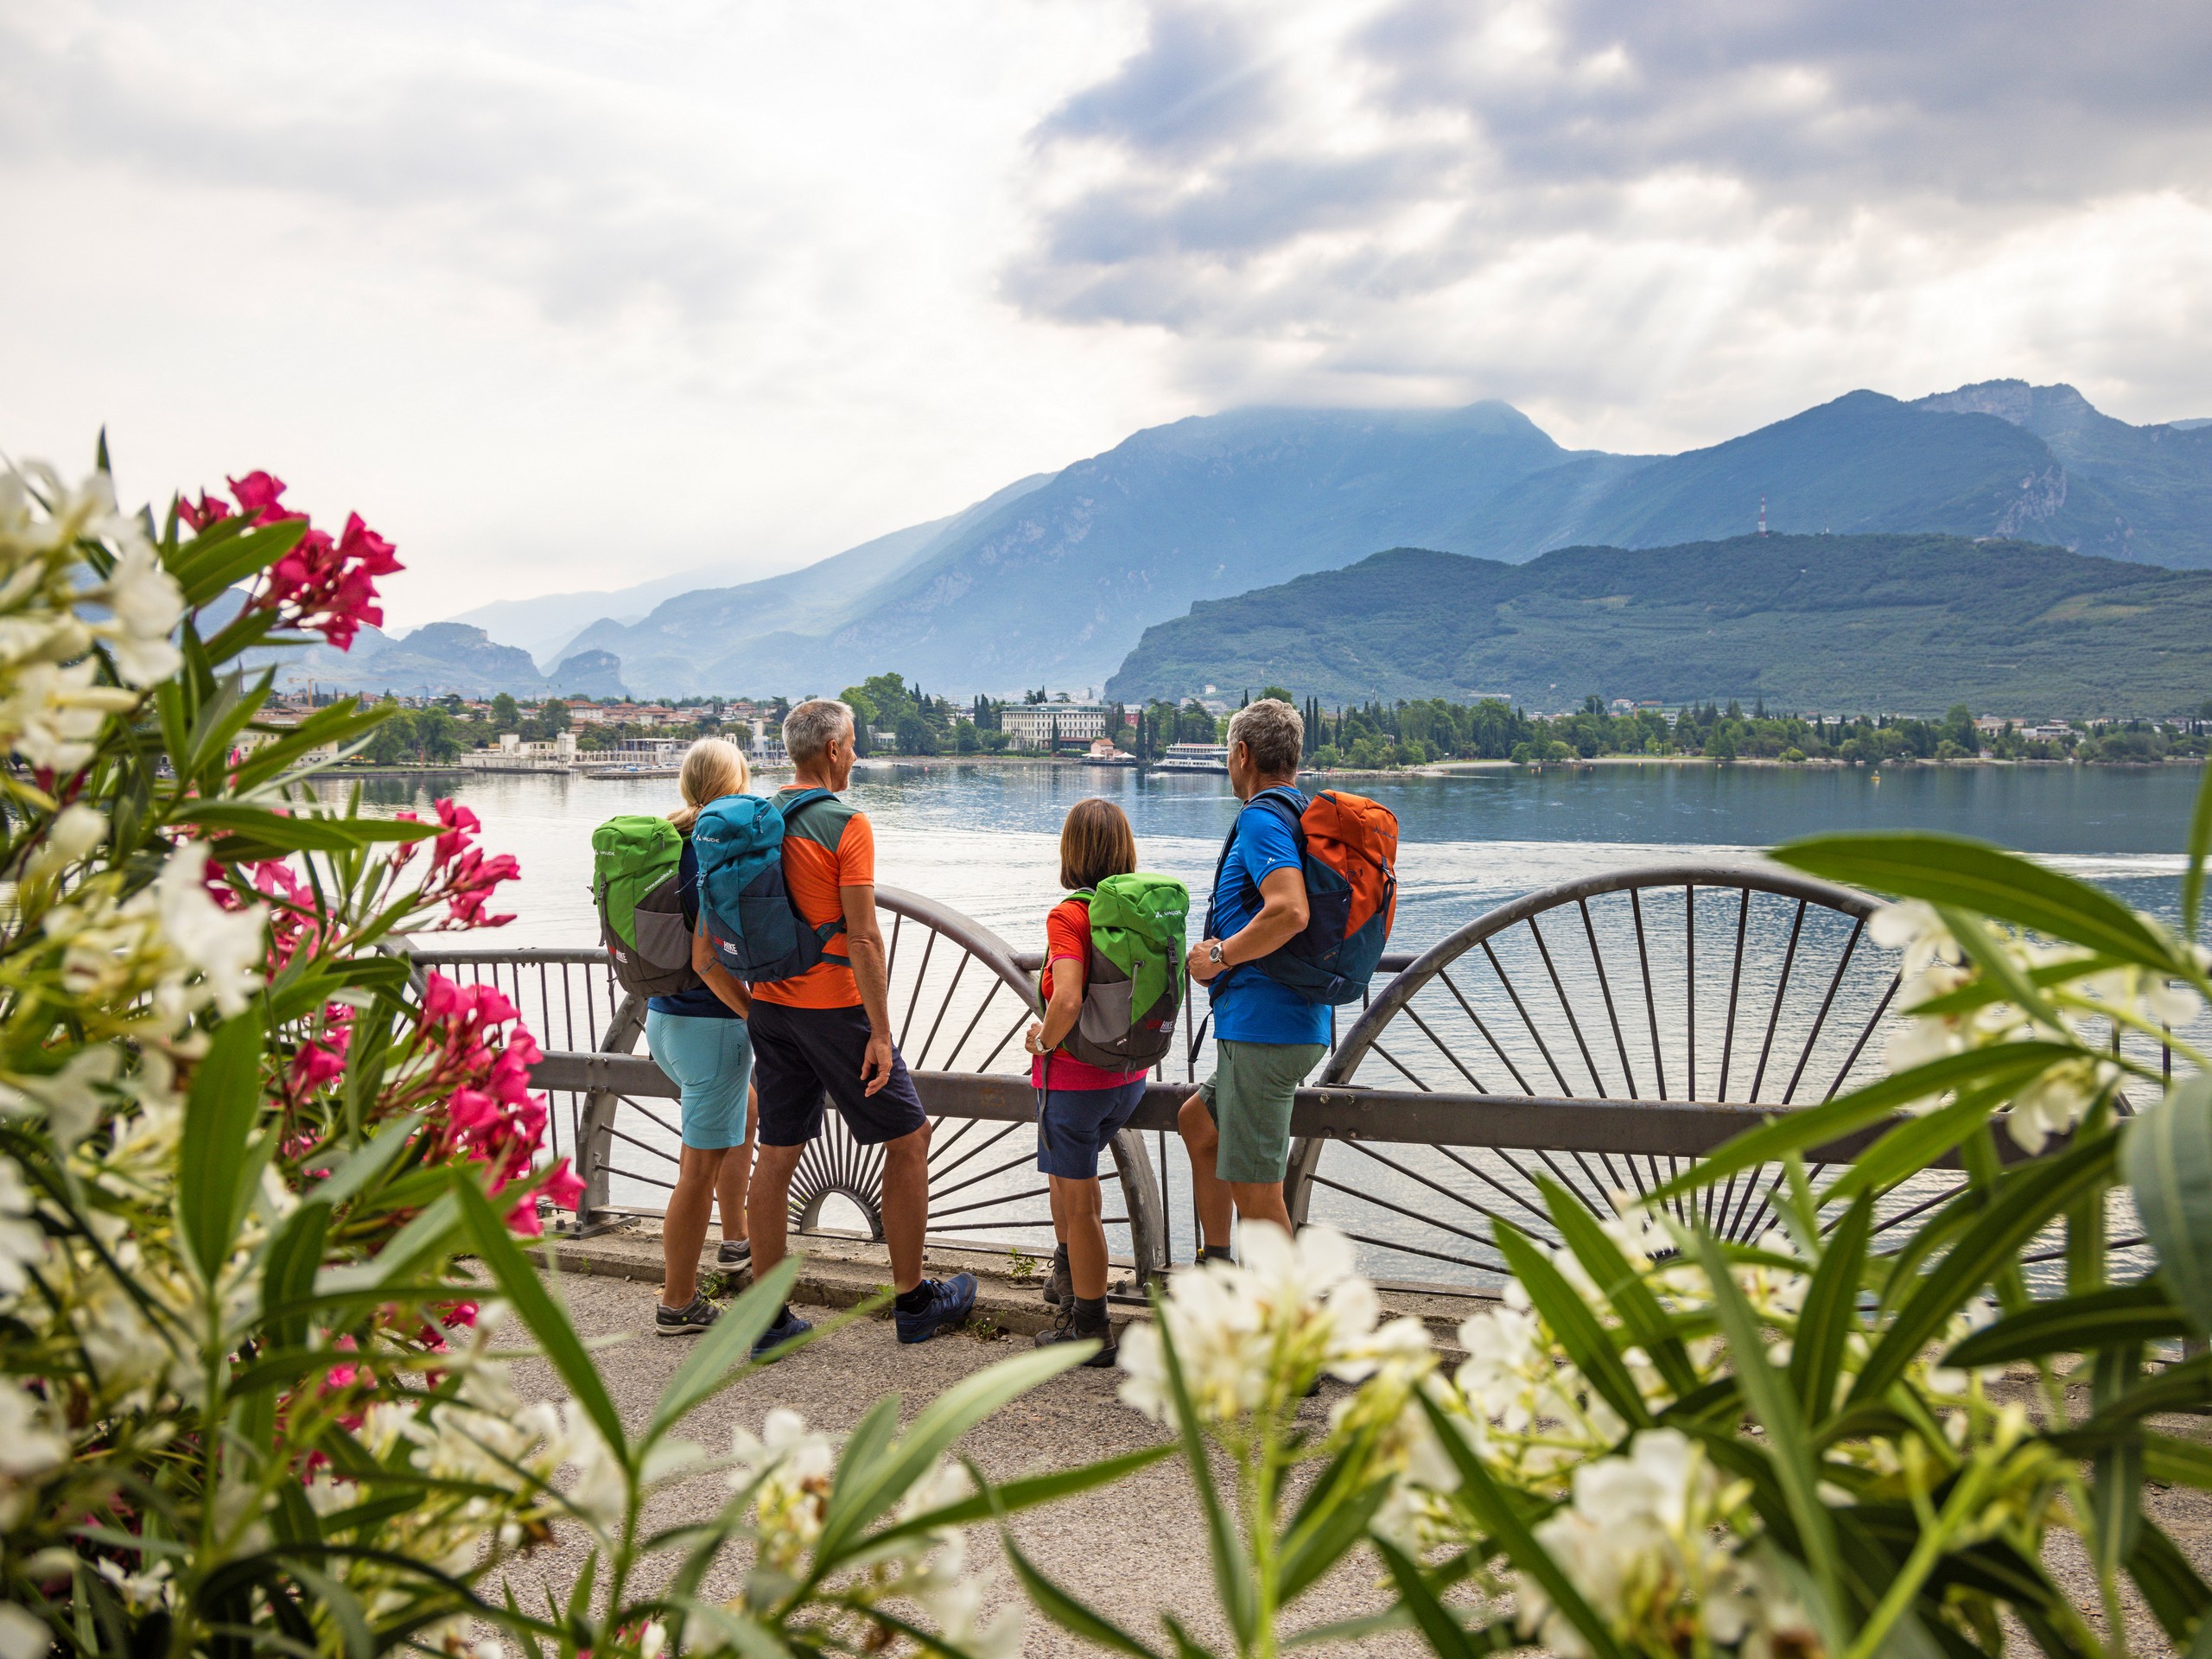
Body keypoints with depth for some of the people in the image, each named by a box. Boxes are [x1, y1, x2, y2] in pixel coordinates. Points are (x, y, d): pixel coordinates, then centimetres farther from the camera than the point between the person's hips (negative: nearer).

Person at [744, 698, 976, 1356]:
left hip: (771, 1006, 7)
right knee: (909, 1138, 8)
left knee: (777, 1154, 9)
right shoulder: (845, 824, -14)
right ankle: (913, 1301, 14)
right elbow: (863, 939, -18)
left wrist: (747, 1003, 18)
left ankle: (769, 1316, 14)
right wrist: (880, 1032, -16)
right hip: (835, 1006, -7)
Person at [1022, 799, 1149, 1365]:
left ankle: (1090, 1330, 15)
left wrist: (1044, 1041, -12)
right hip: (1130, 1075, 7)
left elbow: (1067, 1001, -33)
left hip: (1074, 1078, -7)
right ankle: (1069, 1276, 43)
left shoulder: (1068, 916, -19)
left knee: (1079, 1204, 6)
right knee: (1068, 1167, 30)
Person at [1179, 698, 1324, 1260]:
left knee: (1254, 1188, -5)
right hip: (1297, 1026, 11)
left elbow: (1290, 912, -30)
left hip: (1264, 1028, -11)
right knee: (1197, 1123, 28)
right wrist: (1226, 953, 19)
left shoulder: (1261, 818, -14)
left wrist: (1218, 956, -16)